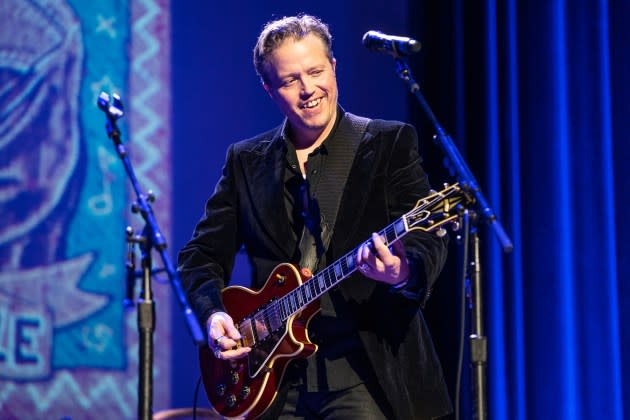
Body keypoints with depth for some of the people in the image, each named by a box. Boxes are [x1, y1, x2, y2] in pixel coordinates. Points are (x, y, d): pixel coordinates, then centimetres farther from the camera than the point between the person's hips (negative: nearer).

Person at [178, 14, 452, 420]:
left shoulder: (390, 143, 1)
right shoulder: (245, 160, 10)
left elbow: (428, 240, -9)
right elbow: (201, 254, 13)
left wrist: (404, 273, -31)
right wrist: (213, 313, -6)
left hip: (367, 373, -3)